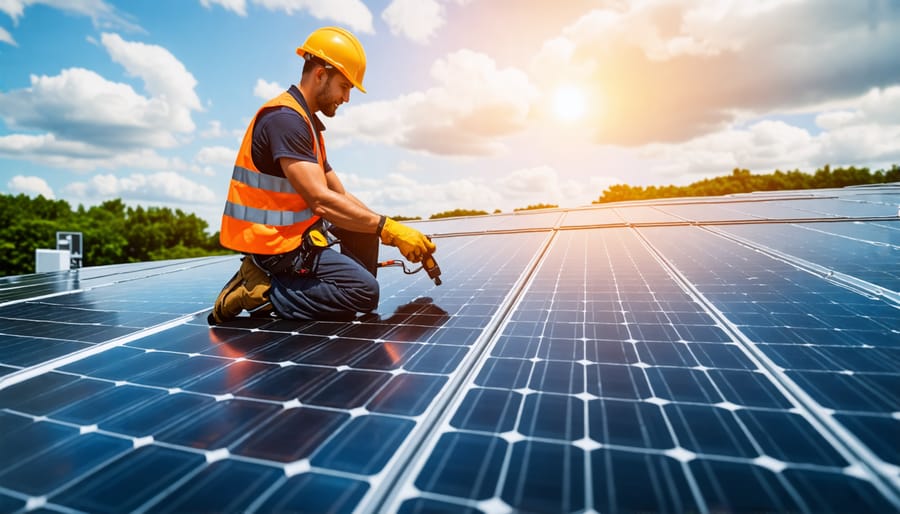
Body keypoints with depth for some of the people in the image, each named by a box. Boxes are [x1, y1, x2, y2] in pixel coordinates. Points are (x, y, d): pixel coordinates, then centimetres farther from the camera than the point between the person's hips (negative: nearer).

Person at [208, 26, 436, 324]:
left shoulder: (307, 122, 15)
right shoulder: (284, 119, -17)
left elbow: (341, 195, 11)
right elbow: (321, 201, -28)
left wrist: (387, 228, 1)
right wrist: (389, 229, -24)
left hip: (290, 230, 10)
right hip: (275, 241, -10)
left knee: (365, 221, 15)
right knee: (366, 291, -14)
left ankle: (345, 291, 8)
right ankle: (263, 291, -8)